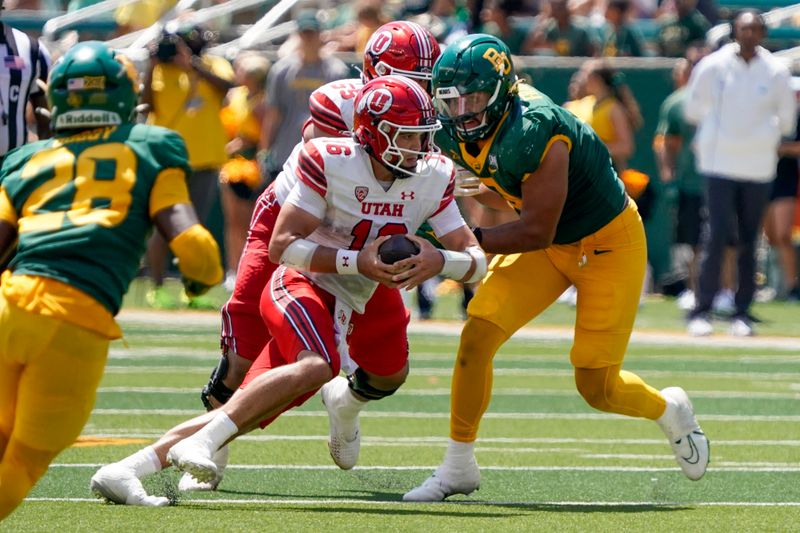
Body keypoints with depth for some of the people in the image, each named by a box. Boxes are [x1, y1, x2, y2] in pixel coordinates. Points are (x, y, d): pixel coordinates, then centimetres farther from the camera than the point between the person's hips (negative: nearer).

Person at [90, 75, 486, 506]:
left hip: (359, 302, 6)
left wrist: (438, 261, -24)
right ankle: (202, 442, -30)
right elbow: (281, 246, -18)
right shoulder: (329, 161, -18)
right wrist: (358, 262, -27)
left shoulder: (434, 179, -4)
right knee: (317, 366, -33)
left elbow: (476, 261, -1)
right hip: (301, 286, -6)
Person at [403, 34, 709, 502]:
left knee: (597, 387, -4)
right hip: (548, 244, 7)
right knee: (477, 336, -11)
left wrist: (465, 239, -27)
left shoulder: (534, 135, -35)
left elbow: (536, 233, -28)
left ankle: (669, 410, 30)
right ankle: (459, 467, 2)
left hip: (607, 242, -7)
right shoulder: (455, 133, -11)